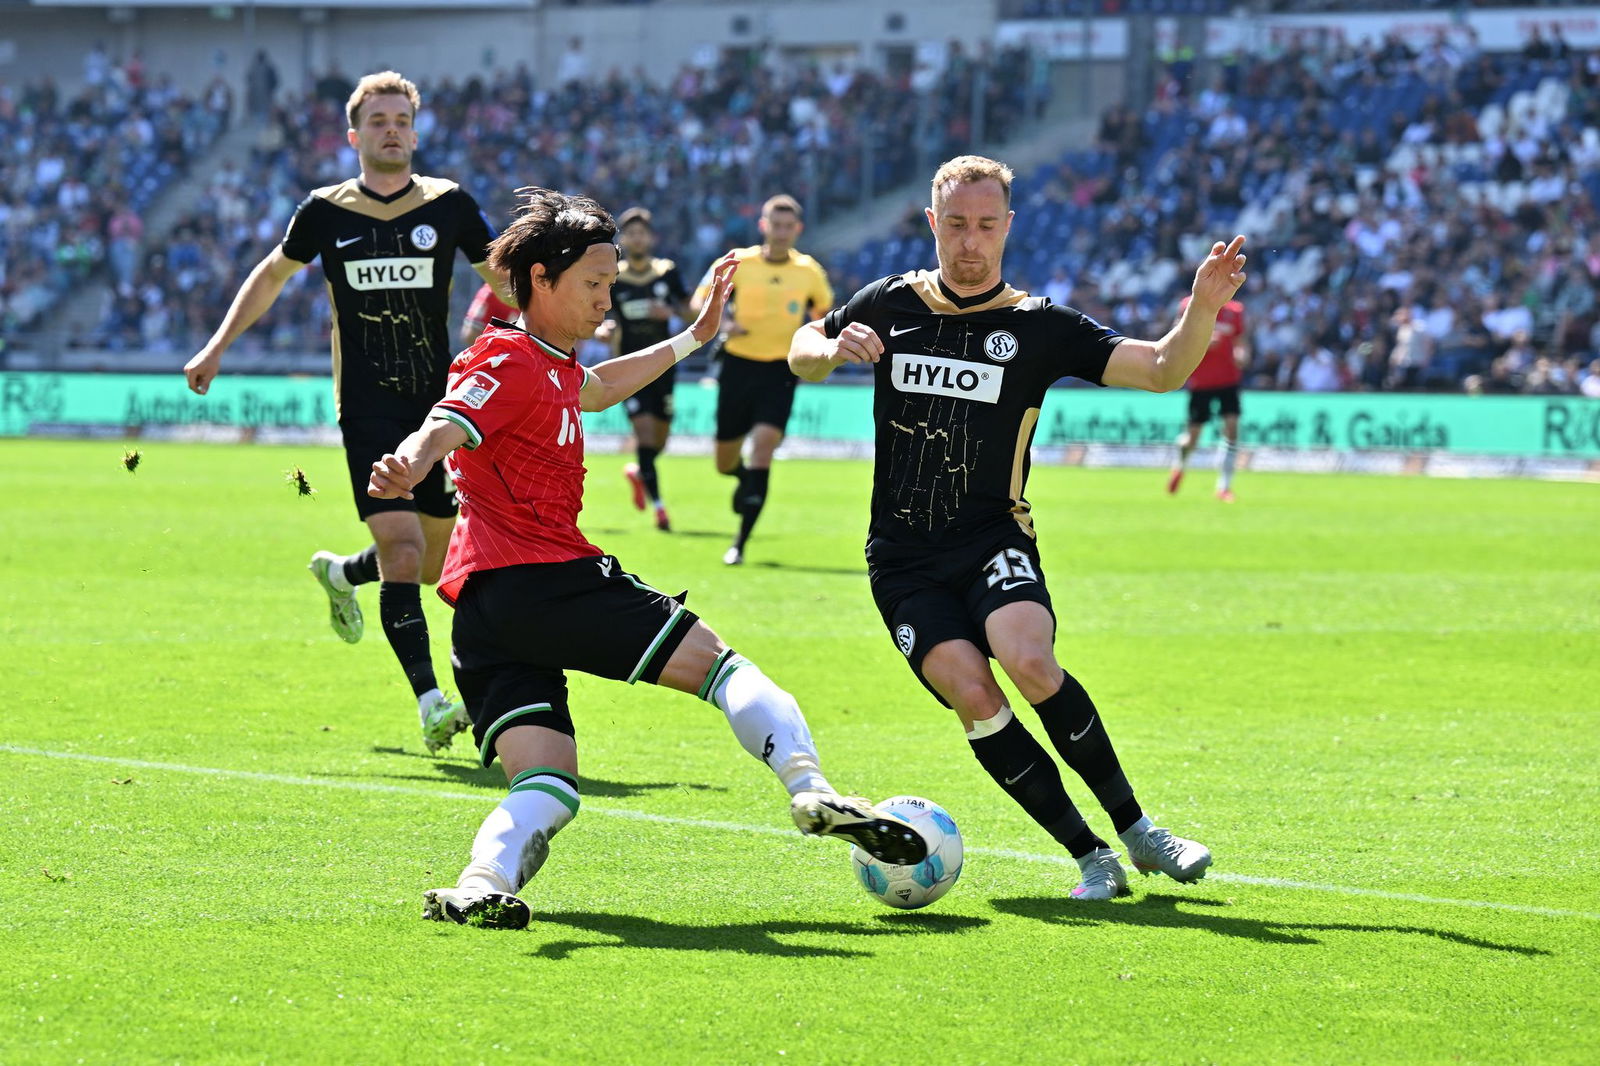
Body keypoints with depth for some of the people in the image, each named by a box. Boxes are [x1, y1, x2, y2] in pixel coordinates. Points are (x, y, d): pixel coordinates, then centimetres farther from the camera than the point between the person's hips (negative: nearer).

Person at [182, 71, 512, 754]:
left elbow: (502, 277, 12)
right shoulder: (325, 212, 1)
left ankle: (341, 573, 44)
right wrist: (219, 345, 14)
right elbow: (274, 273, 18)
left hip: (439, 402, 2)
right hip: (368, 407, -2)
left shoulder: (449, 205, 1)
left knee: (431, 561, 10)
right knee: (400, 544, -17)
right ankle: (429, 699, -18)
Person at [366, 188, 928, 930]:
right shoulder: (512, 365, -6)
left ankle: (485, 882, -30)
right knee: (711, 659, 0)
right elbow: (443, 428, -24)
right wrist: (407, 470, -46)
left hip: (481, 608, 9)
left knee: (547, 788, -3)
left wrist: (694, 337, 52)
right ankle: (811, 791, -14)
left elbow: (598, 389, 47)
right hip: (539, 580, -9)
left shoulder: (550, 365, 25)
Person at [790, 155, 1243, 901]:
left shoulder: (1039, 326, 0)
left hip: (993, 542, -1)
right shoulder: (890, 305, 7)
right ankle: (1091, 857, -11)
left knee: (1030, 663, -30)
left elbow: (1160, 370, -6)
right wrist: (833, 349, -3)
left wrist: (1203, 307, -24)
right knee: (972, 695, -21)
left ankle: (1137, 831, -13)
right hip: (904, 560, 2)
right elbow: (801, 356, 21)